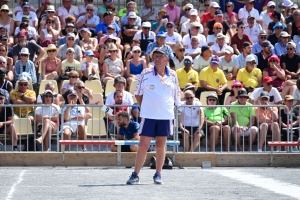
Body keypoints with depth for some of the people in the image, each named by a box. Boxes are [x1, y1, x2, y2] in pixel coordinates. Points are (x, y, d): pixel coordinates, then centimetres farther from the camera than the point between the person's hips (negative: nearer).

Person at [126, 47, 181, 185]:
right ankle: (135, 175, 0)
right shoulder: (146, 74, -2)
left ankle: (158, 174, 16)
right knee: (143, 145, -4)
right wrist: (143, 107, 3)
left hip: (166, 116, 2)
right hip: (149, 115, -2)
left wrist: (173, 107, 9)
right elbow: (138, 93, 6)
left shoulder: (172, 76, 3)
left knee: (161, 145, 7)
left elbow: (176, 94, 13)